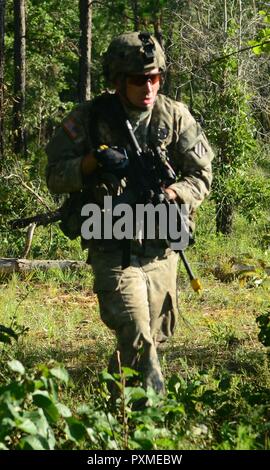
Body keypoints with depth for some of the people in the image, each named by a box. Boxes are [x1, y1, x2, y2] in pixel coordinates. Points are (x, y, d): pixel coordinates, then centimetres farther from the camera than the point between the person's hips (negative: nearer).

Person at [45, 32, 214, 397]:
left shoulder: (175, 117, 1)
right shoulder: (88, 119, -4)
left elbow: (201, 175, 5)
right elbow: (55, 177, -1)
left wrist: (171, 195, -15)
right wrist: (92, 161, -19)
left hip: (161, 247, 3)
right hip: (113, 247, -3)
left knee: (155, 336, 11)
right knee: (137, 336, -19)